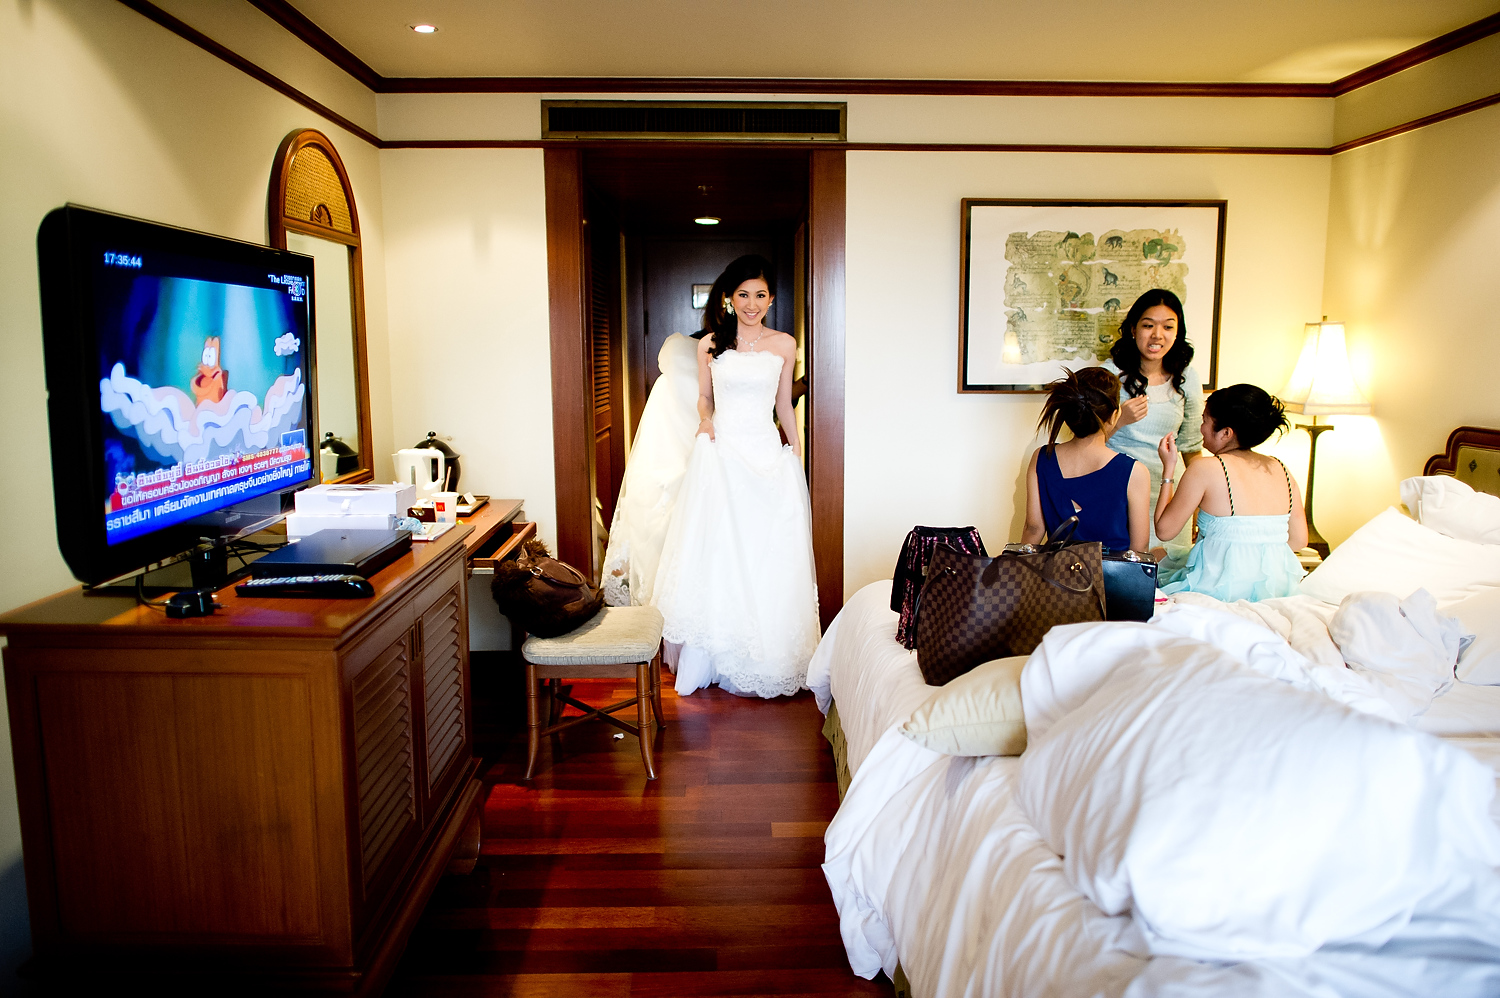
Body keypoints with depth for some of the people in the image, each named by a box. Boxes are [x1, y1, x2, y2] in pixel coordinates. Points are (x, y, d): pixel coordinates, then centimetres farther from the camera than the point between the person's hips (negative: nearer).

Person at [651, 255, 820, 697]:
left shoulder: (784, 344, 6)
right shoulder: (710, 344, 6)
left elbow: (784, 404, 13)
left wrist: (797, 450, 9)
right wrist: (705, 421, -5)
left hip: (767, 455, 0)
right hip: (720, 454, 0)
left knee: (768, 557, 2)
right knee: (714, 553, 1)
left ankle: (768, 660, 13)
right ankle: (705, 662, 10)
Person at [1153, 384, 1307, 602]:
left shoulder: (1205, 469, -12)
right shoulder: (1281, 470, 4)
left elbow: (1164, 529, -7)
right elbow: (1299, 540, 8)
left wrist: (1168, 468, 2)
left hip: (1222, 590, -6)